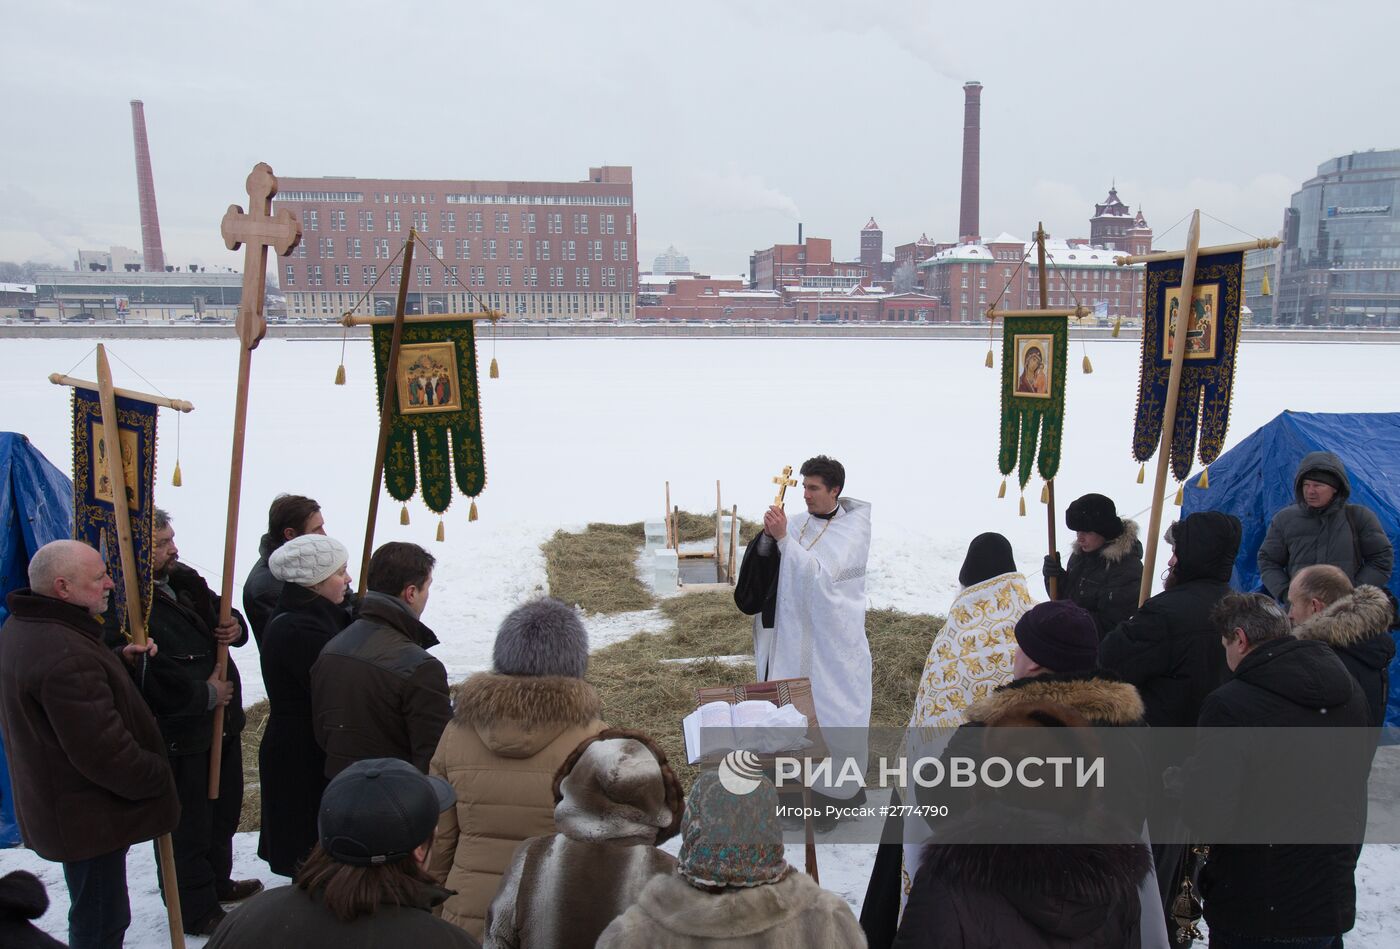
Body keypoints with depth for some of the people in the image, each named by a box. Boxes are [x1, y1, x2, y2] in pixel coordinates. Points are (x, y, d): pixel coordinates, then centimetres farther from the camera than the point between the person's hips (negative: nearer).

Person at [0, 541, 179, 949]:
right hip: (89, 818, -10)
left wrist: (119, 661, 1)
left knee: (97, 914, 26)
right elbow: (103, 751, -29)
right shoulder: (64, 655, -31)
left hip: (55, 804, 10)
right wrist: (157, 778, -14)